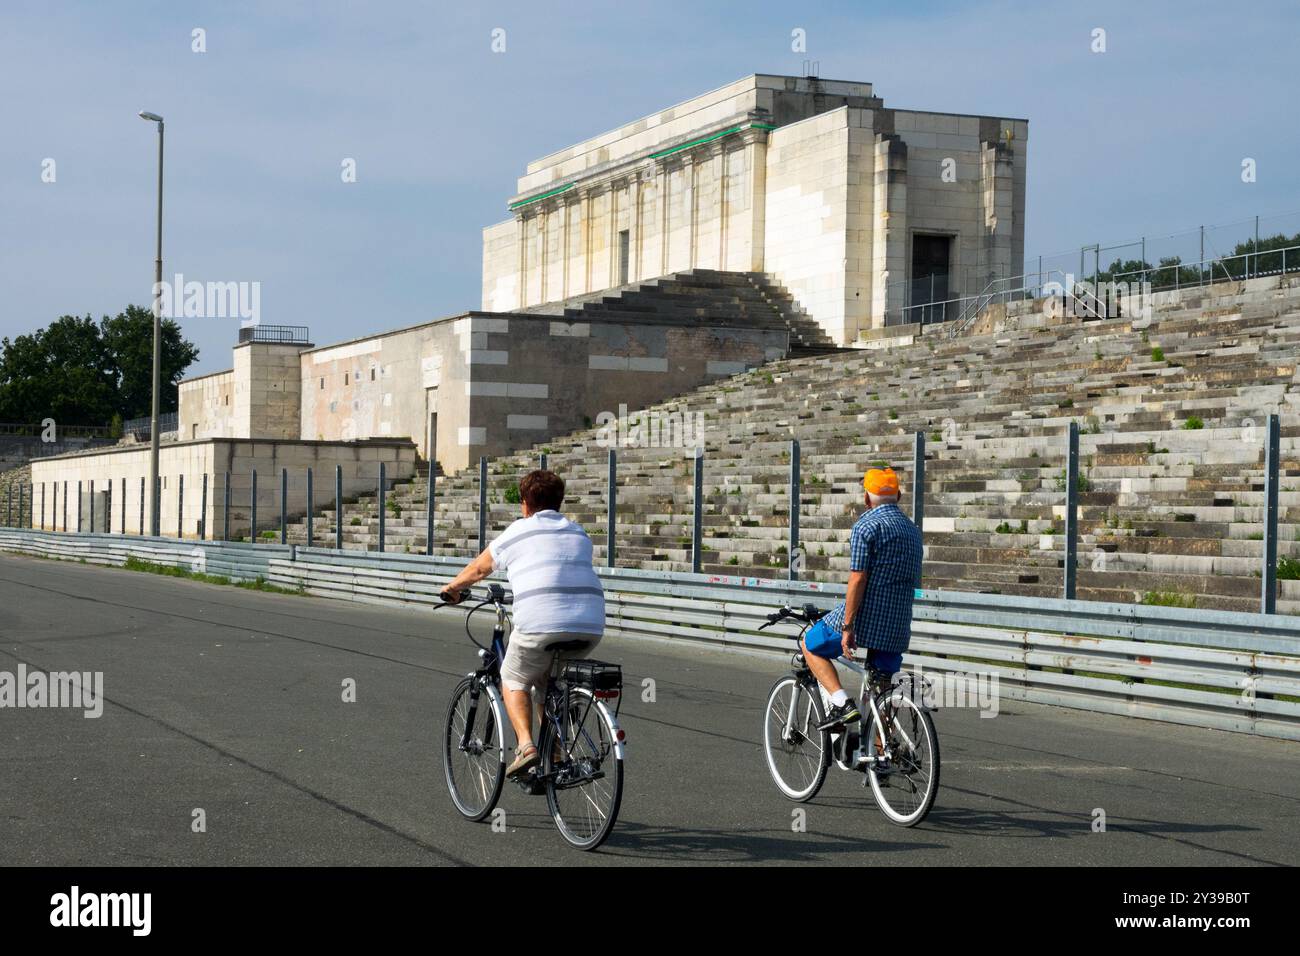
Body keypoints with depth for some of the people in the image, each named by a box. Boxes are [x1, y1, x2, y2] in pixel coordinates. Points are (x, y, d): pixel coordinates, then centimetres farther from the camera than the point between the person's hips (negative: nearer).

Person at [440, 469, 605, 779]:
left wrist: (452, 588, 46)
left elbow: (478, 569, 26)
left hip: (541, 625, -4)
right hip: (590, 627, 4)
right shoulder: (579, 534, 23)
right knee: (548, 684, 27)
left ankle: (525, 745, -1)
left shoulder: (518, 532, 11)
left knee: (514, 680, 20)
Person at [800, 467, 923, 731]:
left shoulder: (866, 526, -11)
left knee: (811, 645, 15)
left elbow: (857, 580, -17)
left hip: (866, 618, -6)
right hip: (898, 627, 7)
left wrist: (847, 627, -15)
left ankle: (842, 703, -3)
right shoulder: (913, 530, 14)